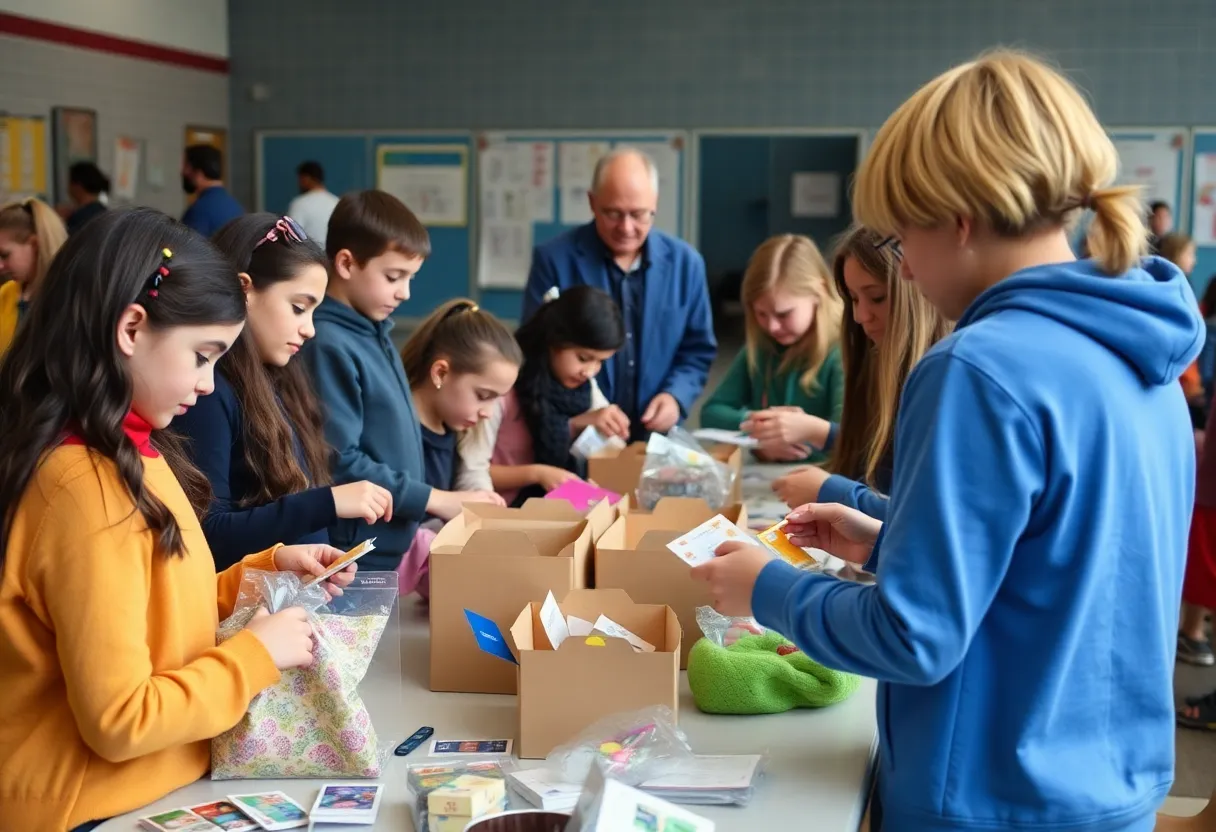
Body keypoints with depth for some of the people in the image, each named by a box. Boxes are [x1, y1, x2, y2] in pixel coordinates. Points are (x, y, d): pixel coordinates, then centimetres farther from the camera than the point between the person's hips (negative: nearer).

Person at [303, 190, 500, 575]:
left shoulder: (375, 333, 9)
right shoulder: (329, 345, -19)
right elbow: (338, 465, -24)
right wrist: (435, 500, -20)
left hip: (392, 549, 9)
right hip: (352, 559, -9)